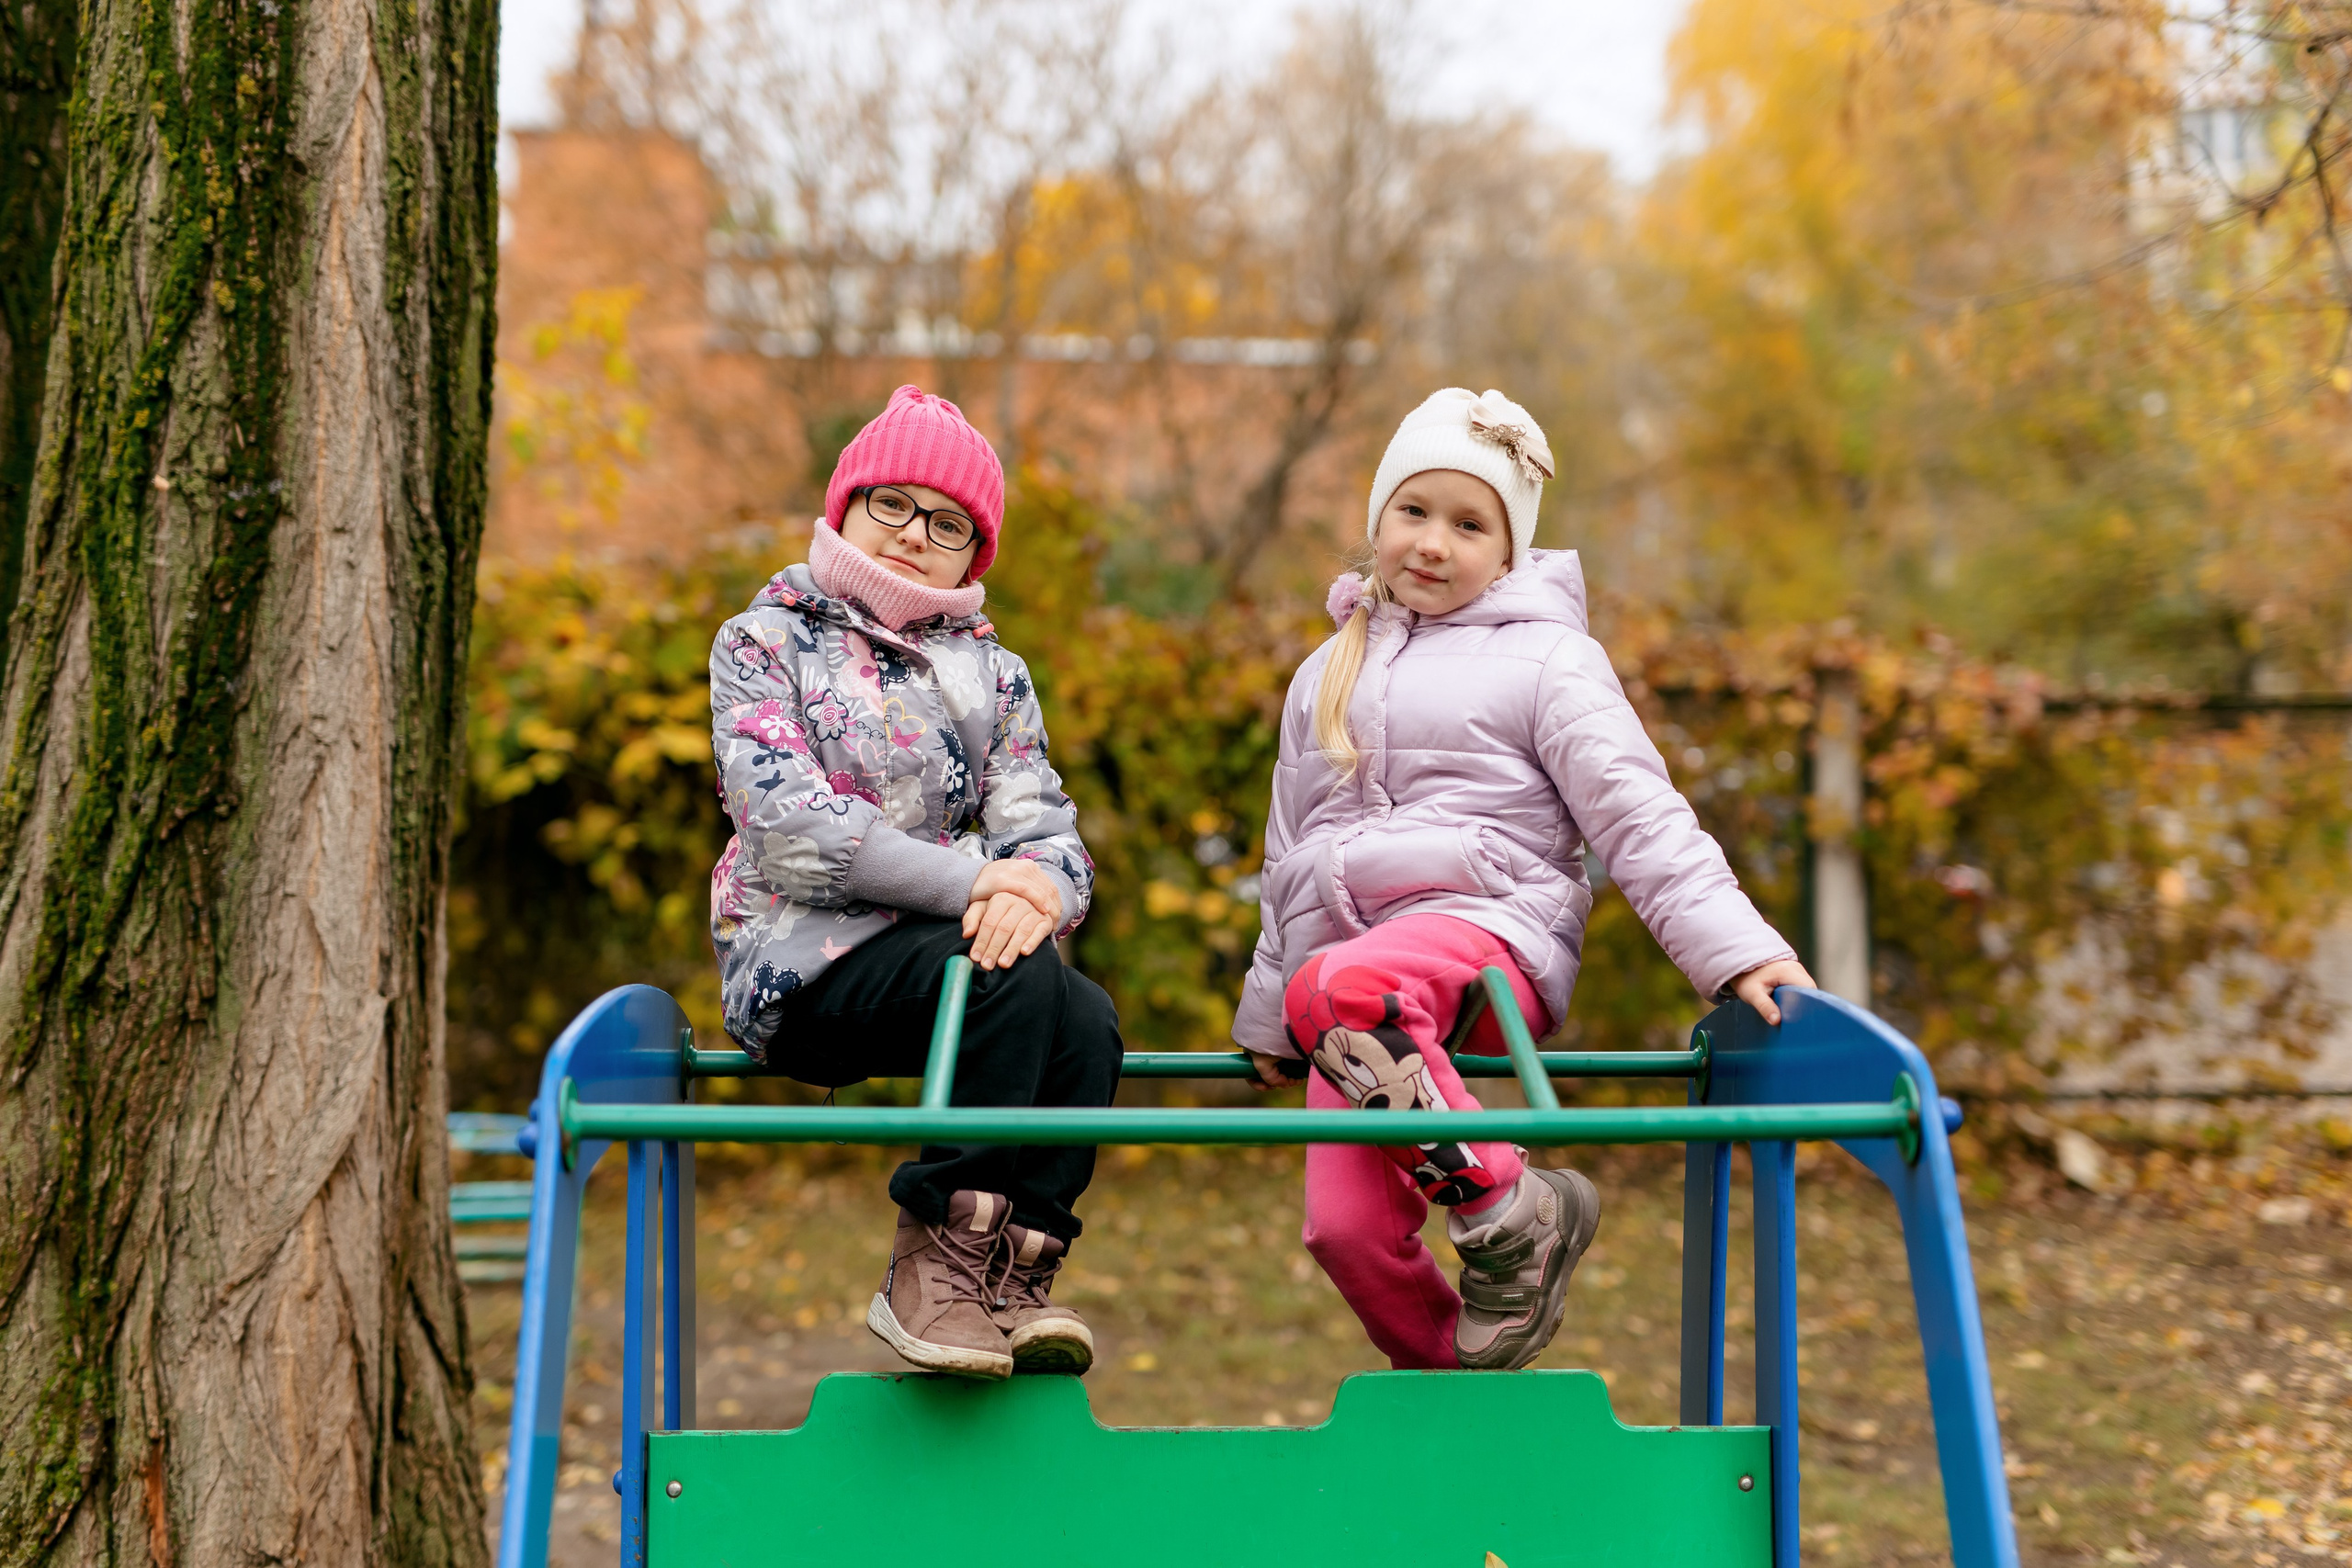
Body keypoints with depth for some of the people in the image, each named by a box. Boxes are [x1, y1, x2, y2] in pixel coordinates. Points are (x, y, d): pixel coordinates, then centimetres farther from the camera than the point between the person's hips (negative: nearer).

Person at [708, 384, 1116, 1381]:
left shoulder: (990, 673, 19)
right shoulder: (763, 642, 5)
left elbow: (1047, 833, 6)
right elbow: (791, 825, -11)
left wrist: (1037, 889, -21)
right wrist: (971, 881, -20)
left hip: (953, 944, 5)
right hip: (798, 962, -4)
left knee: (1087, 1020, -27)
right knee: (1020, 977, -31)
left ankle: (1010, 1276, -26)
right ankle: (936, 1260, -25)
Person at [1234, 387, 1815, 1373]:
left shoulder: (1545, 660, 6)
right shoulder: (1328, 673, 23)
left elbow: (1640, 819, -2)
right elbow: (1290, 861, 30)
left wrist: (1735, 951, -15)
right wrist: (1266, 1021, 30)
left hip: (1490, 932, -5)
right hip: (1359, 967, 5)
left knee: (1339, 986, -39)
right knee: (1346, 1228, -14)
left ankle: (1508, 1209, -27)